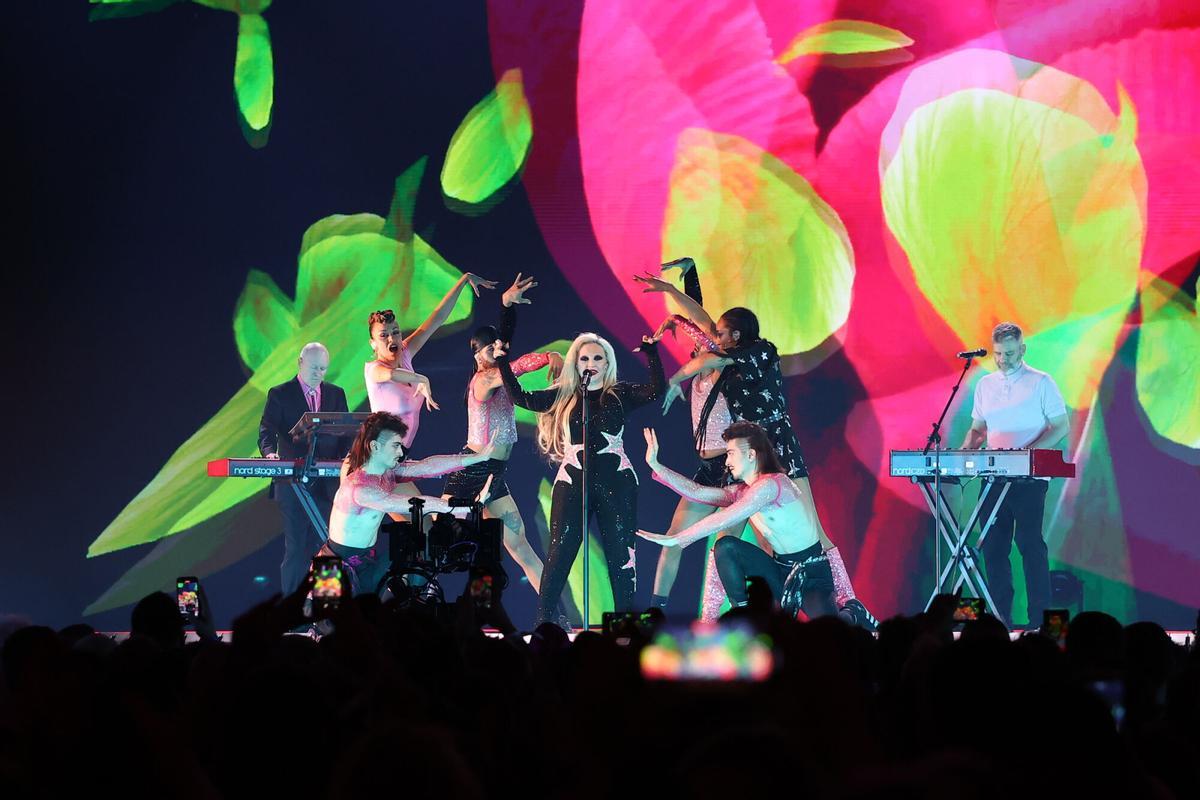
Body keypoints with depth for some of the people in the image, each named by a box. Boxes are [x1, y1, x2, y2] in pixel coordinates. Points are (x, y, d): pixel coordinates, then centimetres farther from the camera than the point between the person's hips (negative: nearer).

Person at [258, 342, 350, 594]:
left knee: (323, 543, 4)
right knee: (296, 546, -2)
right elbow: (267, 430, -7)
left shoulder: (336, 394, 12)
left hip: (327, 481, 3)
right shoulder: (279, 394, 1)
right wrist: (270, 452, -27)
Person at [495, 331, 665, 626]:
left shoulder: (620, 394, 5)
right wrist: (503, 361, 1)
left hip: (616, 482, -1)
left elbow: (656, 390, -10)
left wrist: (651, 352, -14)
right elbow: (521, 398, 2)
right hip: (572, 482, 1)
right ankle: (543, 620, 0)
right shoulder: (563, 397, 8)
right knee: (559, 552, -2)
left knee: (621, 552, 1)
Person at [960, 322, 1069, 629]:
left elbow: (1061, 427, -4)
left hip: (1029, 477, -5)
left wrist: (1029, 452, -18)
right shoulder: (985, 385, 14)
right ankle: (1000, 617, 8)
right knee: (993, 546, 3)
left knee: (1030, 545, -8)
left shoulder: (1041, 382, -1)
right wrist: (967, 448, -2)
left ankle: (1039, 618, -5)